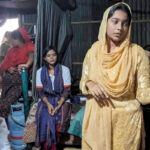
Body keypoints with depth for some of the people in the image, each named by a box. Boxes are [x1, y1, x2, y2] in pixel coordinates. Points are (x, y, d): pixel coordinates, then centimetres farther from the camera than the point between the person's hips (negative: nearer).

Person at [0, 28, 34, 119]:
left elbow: (31, 55, -16)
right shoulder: (12, 50, 20)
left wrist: (27, 64, -35)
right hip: (8, 79, 5)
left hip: (20, 78, -5)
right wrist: (8, 69, -6)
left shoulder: (28, 46, 4)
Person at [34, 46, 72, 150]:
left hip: (62, 100, -1)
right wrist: (48, 104, -17)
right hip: (46, 100, 1)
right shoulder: (40, 72, 4)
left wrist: (58, 105, -18)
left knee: (59, 119, -28)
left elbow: (67, 91, -5)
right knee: (46, 119, -28)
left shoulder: (65, 70, -2)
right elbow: (40, 91, 1)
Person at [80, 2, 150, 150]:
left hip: (126, 120, -2)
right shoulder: (93, 51, 0)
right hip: (96, 119, 2)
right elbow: (82, 82, 8)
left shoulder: (137, 52, -8)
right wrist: (89, 84, -13)